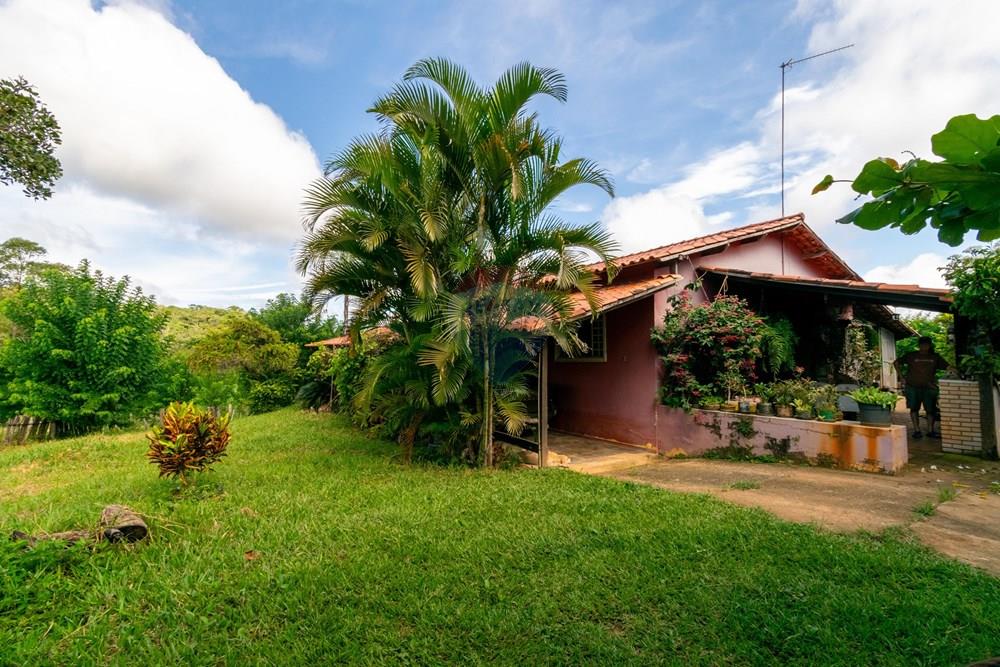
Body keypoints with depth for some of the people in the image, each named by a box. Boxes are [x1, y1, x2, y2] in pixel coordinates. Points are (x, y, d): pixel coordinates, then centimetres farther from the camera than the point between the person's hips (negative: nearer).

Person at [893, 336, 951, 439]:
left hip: (929, 387, 2)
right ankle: (917, 430, 6)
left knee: (931, 409, 3)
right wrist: (902, 377, 3)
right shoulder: (911, 356, 4)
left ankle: (931, 430, 13)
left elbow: (947, 367, 9)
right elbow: (896, 363, 8)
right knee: (914, 408, 0)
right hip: (913, 387, -2)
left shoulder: (935, 357, 10)